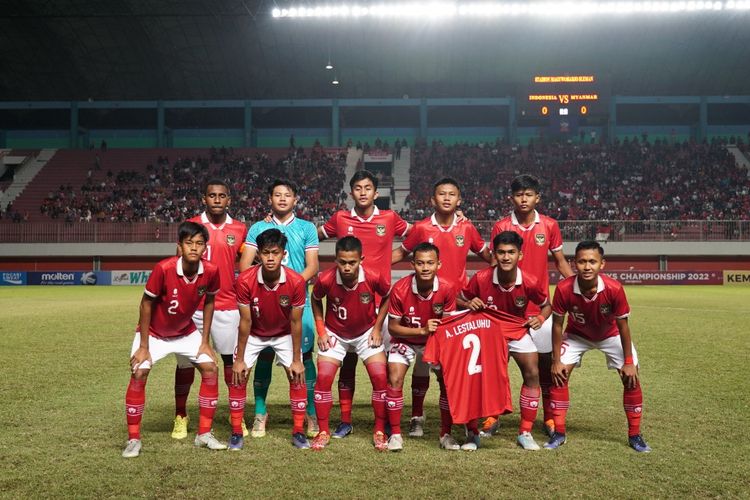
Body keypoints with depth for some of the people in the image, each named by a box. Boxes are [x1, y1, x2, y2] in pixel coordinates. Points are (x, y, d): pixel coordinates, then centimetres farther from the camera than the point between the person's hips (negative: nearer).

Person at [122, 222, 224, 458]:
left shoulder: (211, 272, -21)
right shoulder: (163, 269, -31)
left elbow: (208, 302, -2)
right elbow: (146, 304, -19)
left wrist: (205, 341, -2)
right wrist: (143, 347, -17)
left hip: (186, 332, 4)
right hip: (153, 332, -3)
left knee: (210, 368, -5)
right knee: (139, 374, -17)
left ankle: (204, 434, 9)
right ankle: (133, 439, -2)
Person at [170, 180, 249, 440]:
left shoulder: (240, 229, 5)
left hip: (228, 305, 1)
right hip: (193, 305, 0)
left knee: (232, 359, 2)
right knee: (186, 360, 5)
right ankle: (180, 416, 19)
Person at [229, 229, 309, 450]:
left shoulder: (296, 281, -27)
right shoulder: (245, 280, -28)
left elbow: (295, 322, -18)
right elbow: (245, 321, -19)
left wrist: (297, 360, -13)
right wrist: (239, 359, -15)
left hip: (284, 334, 0)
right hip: (253, 334, 0)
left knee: (297, 377, -7)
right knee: (238, 377, -8)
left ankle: (298, 432, 7)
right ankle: (236, 432, 6)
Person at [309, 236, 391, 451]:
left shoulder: (374, 278, -26)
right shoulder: (326, 280, -26)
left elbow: (388, 297, -4)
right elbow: (316, 300, -2)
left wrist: (377, 328, -6)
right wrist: (321, 331, -6)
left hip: (366, 333, 0)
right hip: (335, 334, 0)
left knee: (380, 377, -9)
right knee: (323, 378, -10)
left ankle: (380, 431, 8)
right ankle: (323, 432, 7)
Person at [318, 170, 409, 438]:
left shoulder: (389, 218, 2)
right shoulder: (340, 219, 3)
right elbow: (316, 235, 18)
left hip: (380, 302, -1)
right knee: (347, 362, 7)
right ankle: (345, 421, 17)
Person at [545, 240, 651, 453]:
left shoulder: (614, 289, -34)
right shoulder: (564, 289, -33)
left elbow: (623, 326, -20)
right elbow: (557, 325, -18)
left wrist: (628, 362, -15)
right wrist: (556, 360, -15)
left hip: (610, 335, 0)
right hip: (577, 334, 0)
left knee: (631, 379, -7)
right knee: (559, 376, -12)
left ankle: (635, 435, 9)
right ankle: (559, 433, 2)